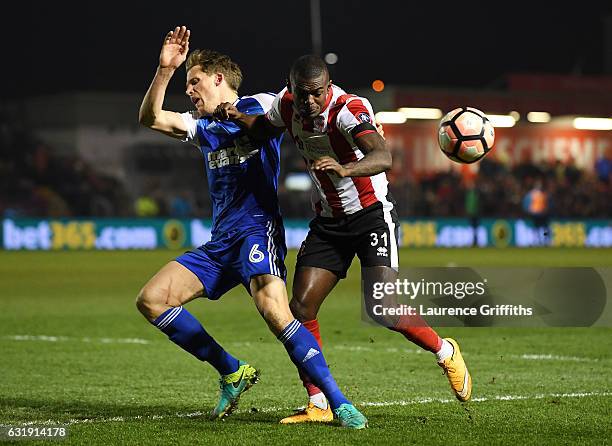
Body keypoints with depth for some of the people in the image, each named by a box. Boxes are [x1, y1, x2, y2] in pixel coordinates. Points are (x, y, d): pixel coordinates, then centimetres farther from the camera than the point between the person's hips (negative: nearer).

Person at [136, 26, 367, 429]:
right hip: (221, 241, 8)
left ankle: (340, 404, -28)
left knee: (275, 310, -32)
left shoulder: (261, 106, 3)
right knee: (151, 300, -3)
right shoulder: (204, 127, 19)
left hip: (258, 230, -8)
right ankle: (233, 372, 6)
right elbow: (150, 118, 9)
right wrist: (165, 69, -3)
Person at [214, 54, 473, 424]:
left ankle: (446, 352, 12)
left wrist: (345, 168, -61)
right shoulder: (288, 104, -4)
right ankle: (318, 405, 1)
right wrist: (238, 117, -2)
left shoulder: (349, 109, -25)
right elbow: (265, 129, 19)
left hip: (372, 213, -6)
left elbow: (383, 157, -42)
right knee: (301, 307, -7)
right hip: (328, 220, 6)